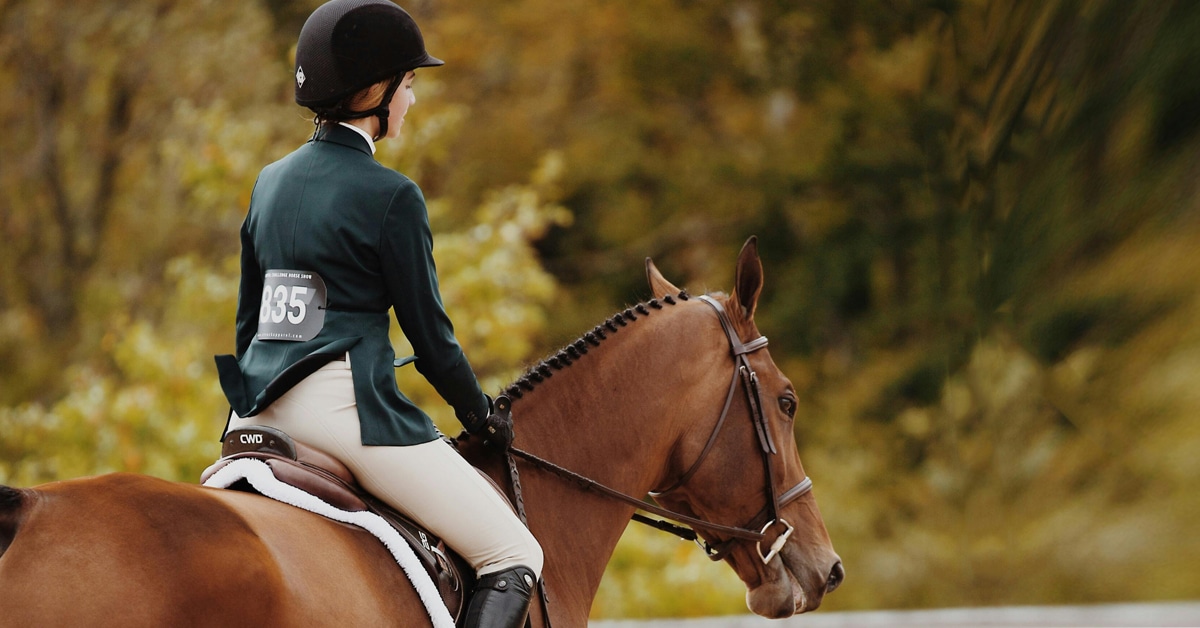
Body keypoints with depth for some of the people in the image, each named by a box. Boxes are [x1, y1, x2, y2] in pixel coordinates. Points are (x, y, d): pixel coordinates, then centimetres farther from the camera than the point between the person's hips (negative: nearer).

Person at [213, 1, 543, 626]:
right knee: (513, 555, -3)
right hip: (346, 404, -7)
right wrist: (481, 416, 11)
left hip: (261, 410, 8)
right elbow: (429, 333, -4)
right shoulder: (391, 197, -7)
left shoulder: (270, 183, 14)